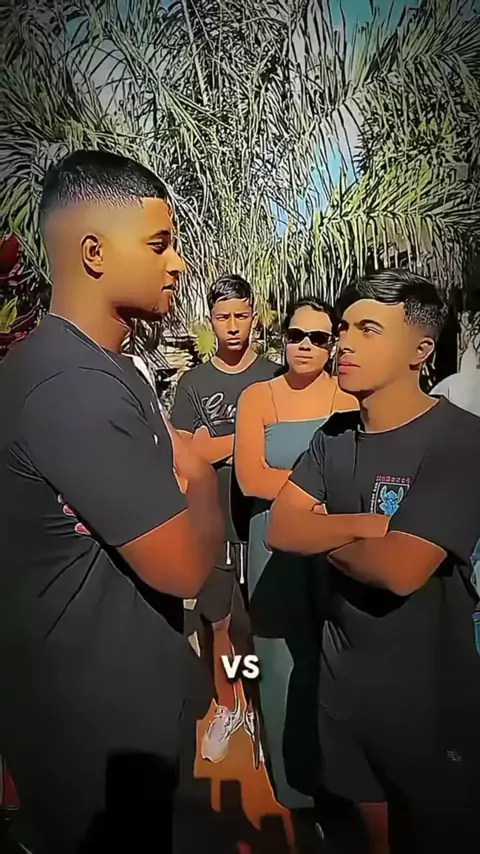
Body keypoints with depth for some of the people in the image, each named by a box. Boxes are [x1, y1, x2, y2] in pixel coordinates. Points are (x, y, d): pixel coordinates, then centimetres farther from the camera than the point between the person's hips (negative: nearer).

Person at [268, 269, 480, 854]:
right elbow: (280, 529, -6)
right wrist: (369, 524, -20)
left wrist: (322, 533, -11)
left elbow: (400, 569, -29)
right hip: (343, 677, 6)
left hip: (429, 691, -5)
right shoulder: (336, 434, 1)